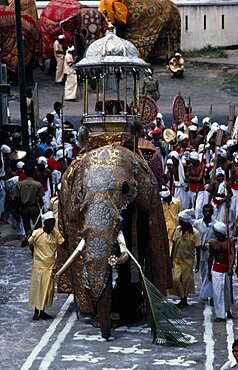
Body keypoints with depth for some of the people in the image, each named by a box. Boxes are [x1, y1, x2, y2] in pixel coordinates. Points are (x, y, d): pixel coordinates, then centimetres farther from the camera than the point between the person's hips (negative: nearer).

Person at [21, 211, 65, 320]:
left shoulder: (56, 233, -2)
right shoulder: (37, 233, -13)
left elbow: (63, 245, 2)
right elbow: (23, 245, -13)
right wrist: (27, 237, -34)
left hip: (50, 266, 3)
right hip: (38, 265, -3)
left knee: (48, 289, 6)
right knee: (37, 288, 2)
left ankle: (42, 311, 18)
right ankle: (36, 312, 14)